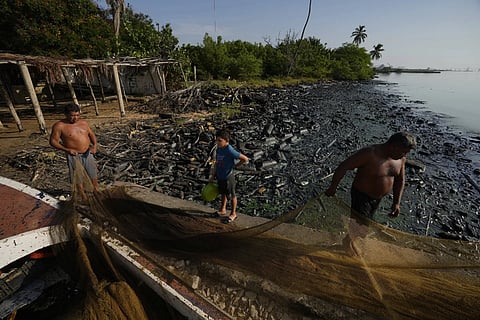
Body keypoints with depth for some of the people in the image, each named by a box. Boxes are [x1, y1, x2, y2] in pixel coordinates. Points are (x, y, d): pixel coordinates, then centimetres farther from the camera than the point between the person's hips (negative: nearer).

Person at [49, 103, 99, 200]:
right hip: (74, 156, -3)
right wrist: (67, 150, -21)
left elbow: (92, 134, 11)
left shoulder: (83, 122, 2)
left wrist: (94, 145, -6)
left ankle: (96, 192, 34)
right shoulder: (59, 125, -11)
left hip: (88, 154, 4)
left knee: (93, 175, 14)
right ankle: (83, 196, 27)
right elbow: (53, 141, -8)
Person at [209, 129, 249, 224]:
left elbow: (245, 159, -24)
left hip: (228, 177, -7)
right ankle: (223, 210, 47)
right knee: (223, 193, 25)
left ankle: (233, 214, 32)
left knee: (231, 196, 12)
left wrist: (235, 165, -12)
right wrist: (213, 175, 11)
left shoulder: (230, 151, -26)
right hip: (220, 176, 8)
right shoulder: (219, 149, -3)